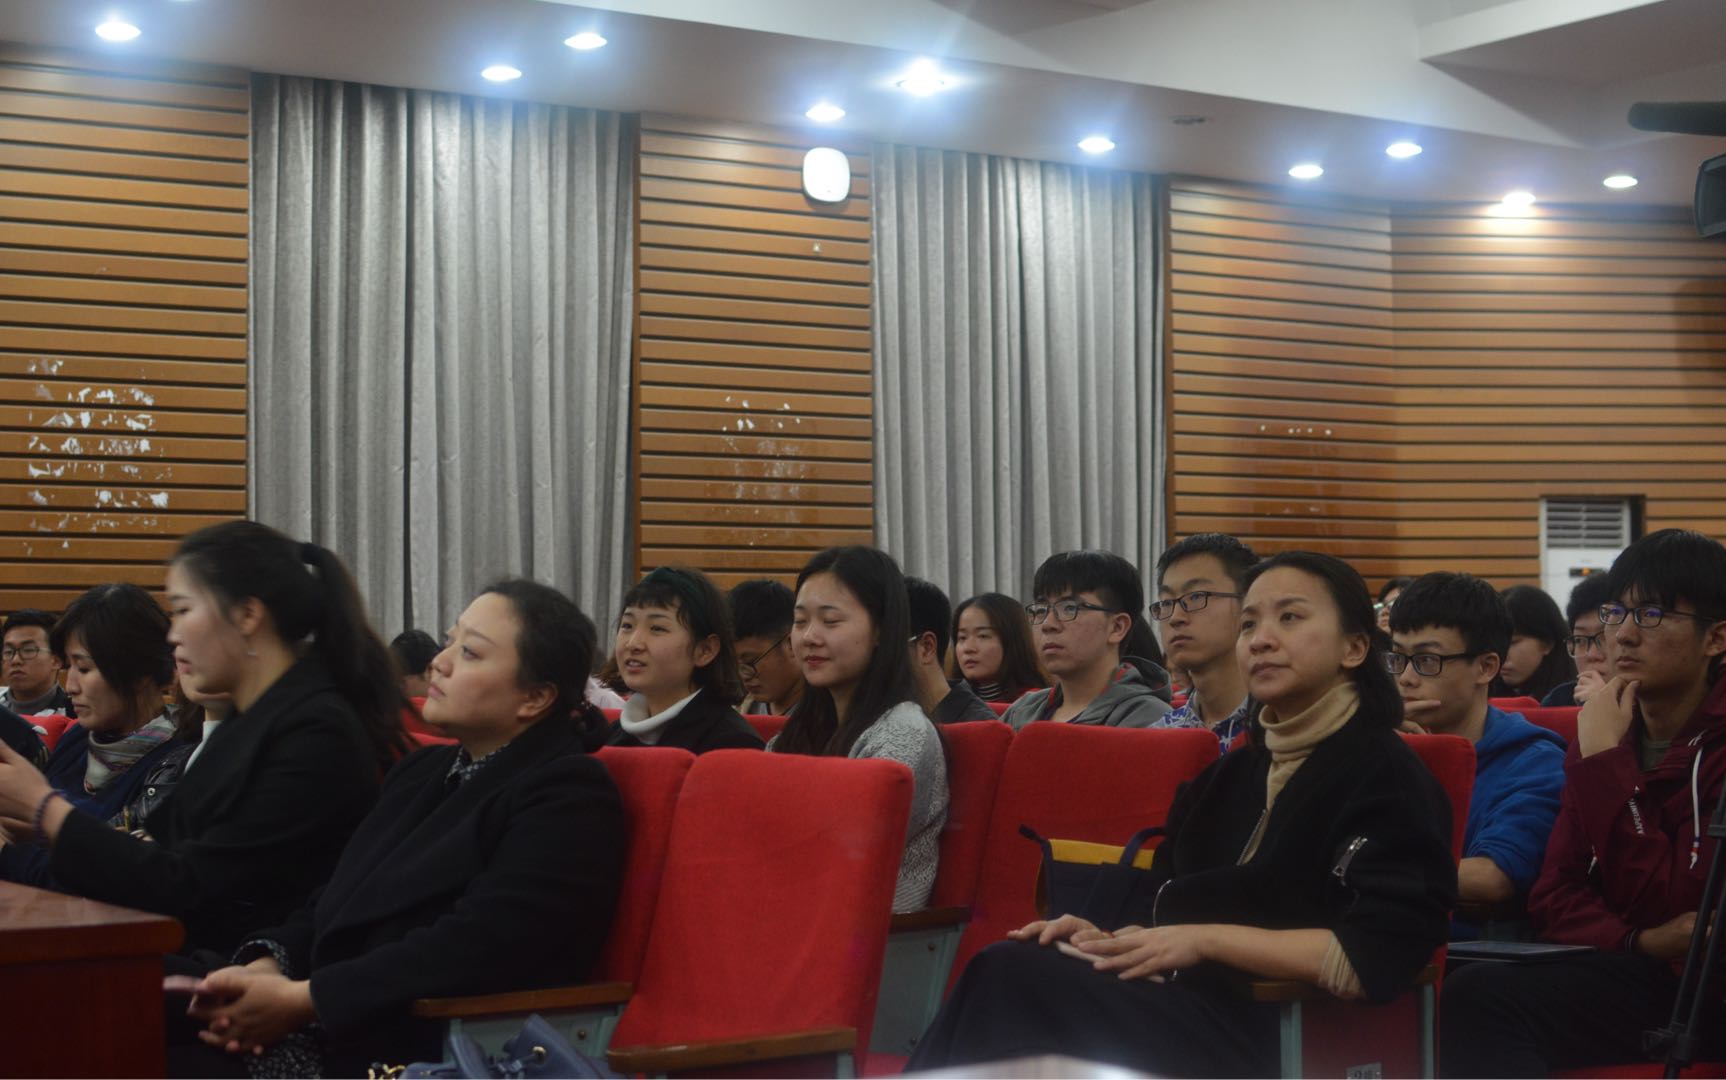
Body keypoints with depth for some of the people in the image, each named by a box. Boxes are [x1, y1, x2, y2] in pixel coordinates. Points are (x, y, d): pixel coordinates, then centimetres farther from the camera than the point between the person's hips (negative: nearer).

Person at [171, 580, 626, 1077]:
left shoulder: (569, 798, -7)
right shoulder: (424, 770, 20)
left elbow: (477, 947, -19)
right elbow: (335, 902, 16)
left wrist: (302, 999, -18)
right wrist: (266, 966, -5)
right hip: (330, 1034, 8)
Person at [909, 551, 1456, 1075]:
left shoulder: (1386, 777, -5)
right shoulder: (1227, 776, 20)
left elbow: (1376, 959, -17)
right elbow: (1161, 911, 19)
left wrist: (1207, 940, -14)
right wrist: (1112, 939, -5)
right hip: (1194, 1008, 7)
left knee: (1014, 981, -26)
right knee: (1009, 972, -23)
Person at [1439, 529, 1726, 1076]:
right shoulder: (1609, 730, 12)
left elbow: (1668, 903, -16)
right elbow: (1553, 898, 7)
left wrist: (1605, 761, -14)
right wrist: (1641, 942, -13)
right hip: (1630, 968, 6)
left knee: (1483, 999, -27)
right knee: (1476, 994, -25)